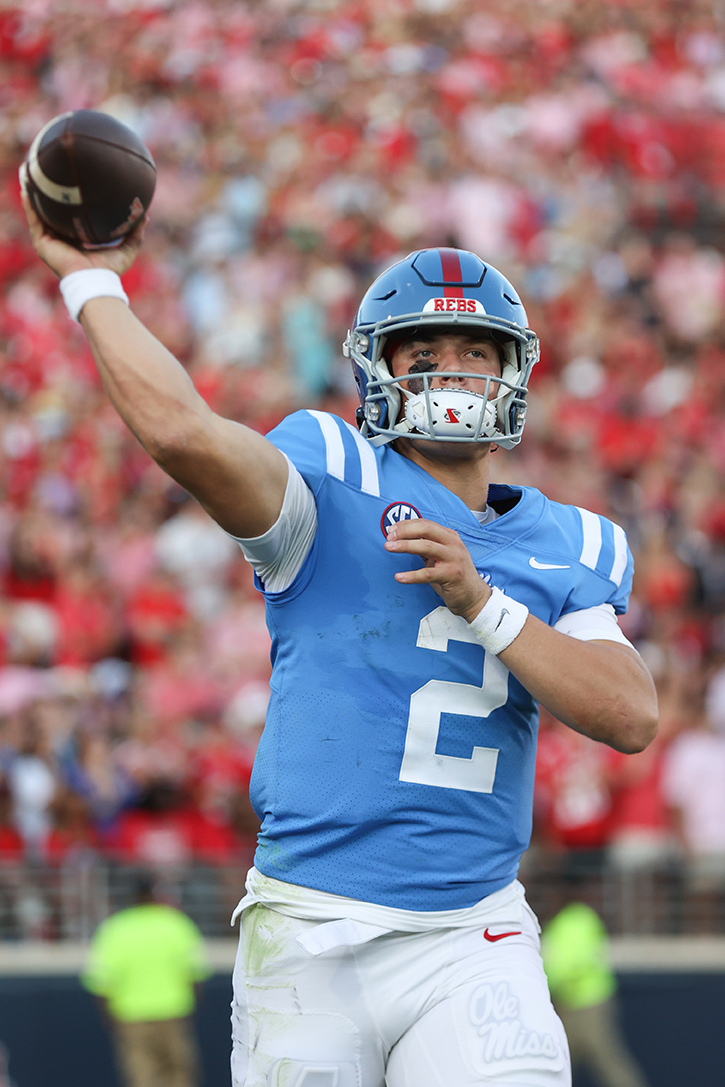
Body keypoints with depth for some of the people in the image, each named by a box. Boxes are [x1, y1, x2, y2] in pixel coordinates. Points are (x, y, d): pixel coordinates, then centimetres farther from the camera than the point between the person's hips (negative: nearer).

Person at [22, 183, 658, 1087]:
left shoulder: (568, 547, 13)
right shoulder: (336, 484, 1)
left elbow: (632, 716, -3)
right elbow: (182, 431, -18)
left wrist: (480, 602, -11)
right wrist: (90, 283, -8)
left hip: (473, 945, 2)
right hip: (314, 938, -2)